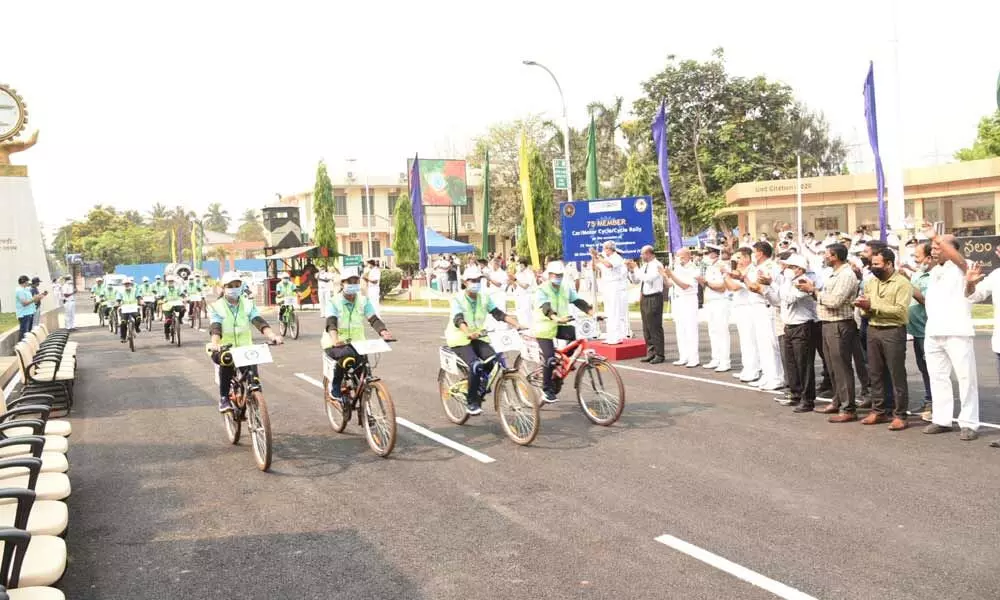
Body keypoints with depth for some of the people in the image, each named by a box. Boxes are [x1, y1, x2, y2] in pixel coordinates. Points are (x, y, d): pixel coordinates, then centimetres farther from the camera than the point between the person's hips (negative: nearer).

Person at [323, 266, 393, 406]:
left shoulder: (364, 301, 2)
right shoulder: (334, 302, -8)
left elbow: (374, 319, -10)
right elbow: (331, 323, -23)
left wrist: (384, 332, -32)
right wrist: (335, 339, -44)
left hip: (357, 344, 3)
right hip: (335, 345, -3)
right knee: (347, 355, -34)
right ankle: (335, 387, -11)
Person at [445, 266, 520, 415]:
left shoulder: (484, 298, 2)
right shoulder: (457, 299, -13)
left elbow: (499, 314, -7)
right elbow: (458, 320, -29)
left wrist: (517, 325, -22)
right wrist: (469, 333, -49)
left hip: (478, 337, 5)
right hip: (460, 338, -5)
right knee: (475, 365, -28)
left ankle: (480, 391, 5)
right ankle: (472, 402, -12)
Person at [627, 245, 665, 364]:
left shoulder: (657, 265, -12)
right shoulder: (644, 266, 12)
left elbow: (648, 278, -26)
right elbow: (635, 280, 19)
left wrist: (636, 268, -17)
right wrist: (631, 270, 4)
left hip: (654, 298, -9)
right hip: (644, 298, 9)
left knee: (655, 327, -4)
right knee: (646, 328, 13)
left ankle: (659, 354, 4)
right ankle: (650, 353, 22)